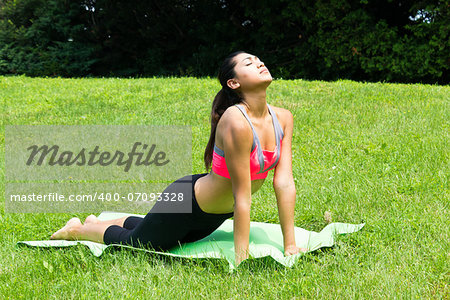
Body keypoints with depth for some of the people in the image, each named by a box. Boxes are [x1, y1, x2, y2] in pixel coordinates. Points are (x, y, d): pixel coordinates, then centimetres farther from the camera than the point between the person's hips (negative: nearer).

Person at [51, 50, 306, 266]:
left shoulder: (283, 119, -12)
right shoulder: (236, 122, -34)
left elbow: (285, 184, -12)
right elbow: (242, 196, -31)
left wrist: (291, 246, -13)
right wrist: (242, 260, -26)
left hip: (215, 215, 8)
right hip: (187, 201, -8)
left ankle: (100, 222, 52)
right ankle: (78, 229, 40)